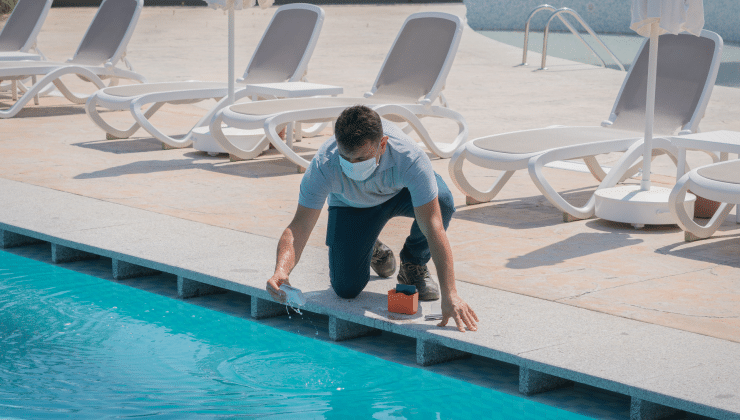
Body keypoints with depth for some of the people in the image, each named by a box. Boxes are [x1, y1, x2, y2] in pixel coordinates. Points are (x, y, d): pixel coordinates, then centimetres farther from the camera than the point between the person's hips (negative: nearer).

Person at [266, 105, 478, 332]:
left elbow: (433, 227, -44)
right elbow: (300, 226, -36)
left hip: (402, 191, -1)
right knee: (346, 289, -13)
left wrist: (450, 295, -49)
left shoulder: (409, 158, -42)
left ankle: (413, 264, -4)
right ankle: (373, 251, 24)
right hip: (352, 206, 1)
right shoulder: (323, 165, -38)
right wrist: (281, 270, -57)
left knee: (442, 201, -35)